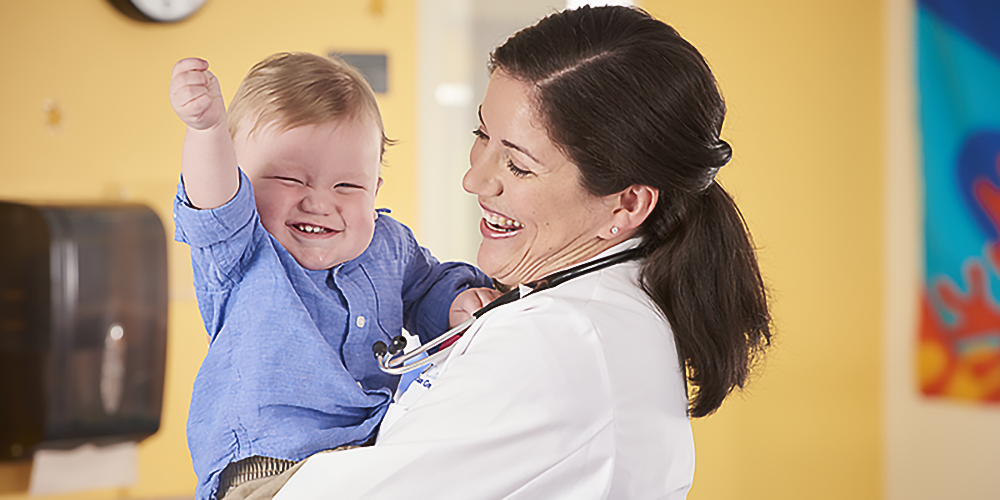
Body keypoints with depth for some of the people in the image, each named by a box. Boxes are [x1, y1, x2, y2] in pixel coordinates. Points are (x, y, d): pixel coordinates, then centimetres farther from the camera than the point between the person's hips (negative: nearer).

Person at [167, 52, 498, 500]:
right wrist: (207, 127, -46)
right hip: (266, 463, -5)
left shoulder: (389, 245, 10)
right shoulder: (239, 256, -6)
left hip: (385, 446, 5)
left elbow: (428, 289, 28)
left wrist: (460, 303, 4)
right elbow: (218, 208, -27)